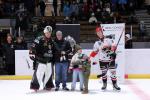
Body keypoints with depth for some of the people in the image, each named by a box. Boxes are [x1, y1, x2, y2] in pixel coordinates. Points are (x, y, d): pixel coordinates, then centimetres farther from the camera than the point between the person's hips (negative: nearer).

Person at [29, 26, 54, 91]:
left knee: (49, 73, 12)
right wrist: (32, 54, -19)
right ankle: (35, 86, -7)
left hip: (49, 60, 7)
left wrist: (52, 58, 20)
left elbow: (53, 50, 22)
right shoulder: (39, 39, -10)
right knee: (39, 73, -13)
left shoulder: (51, 41, 13)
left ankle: (47, 85, 26)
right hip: (41, 60, -7)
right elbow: (33, 47, -14)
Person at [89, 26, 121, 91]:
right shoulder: (97, 43, 11)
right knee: (103, 73, 4)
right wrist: (90, 57, 5)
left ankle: (115, 85, 6)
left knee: (113, 72, -4)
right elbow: (94, 52, 16)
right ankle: (104, 85, 19)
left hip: (110, 59, -3)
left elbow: (113, 46, -7)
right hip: (102, 60, 3)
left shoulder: (108, 40, 0)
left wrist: (112, 51, -24)